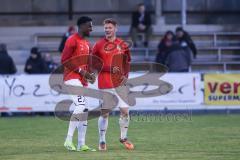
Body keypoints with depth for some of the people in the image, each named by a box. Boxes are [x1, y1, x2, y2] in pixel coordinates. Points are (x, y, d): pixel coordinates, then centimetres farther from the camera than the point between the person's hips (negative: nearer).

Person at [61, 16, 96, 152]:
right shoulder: (72, 40, -8)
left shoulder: (87, 43, 19)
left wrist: (89, 74, 7)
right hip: (72, 78, -10)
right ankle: (69, 140, -21)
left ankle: (81, 144, 11)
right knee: (80, 106, -22)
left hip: (82, 79, 10)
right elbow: (64, 60, -15)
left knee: (84, 110, 8)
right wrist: (81, 71, -17)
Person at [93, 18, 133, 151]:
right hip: (105, 84, -3)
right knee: (104, 113, -2)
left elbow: (127, 62, 16)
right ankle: (102, 141, 7)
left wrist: (125, 75, 1)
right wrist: (109, 68, -16)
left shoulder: (122, 44, 7)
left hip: (119, 83, 3)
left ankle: (123, 138, 19)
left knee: (125, 111, 0)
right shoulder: (99, 45, -2)